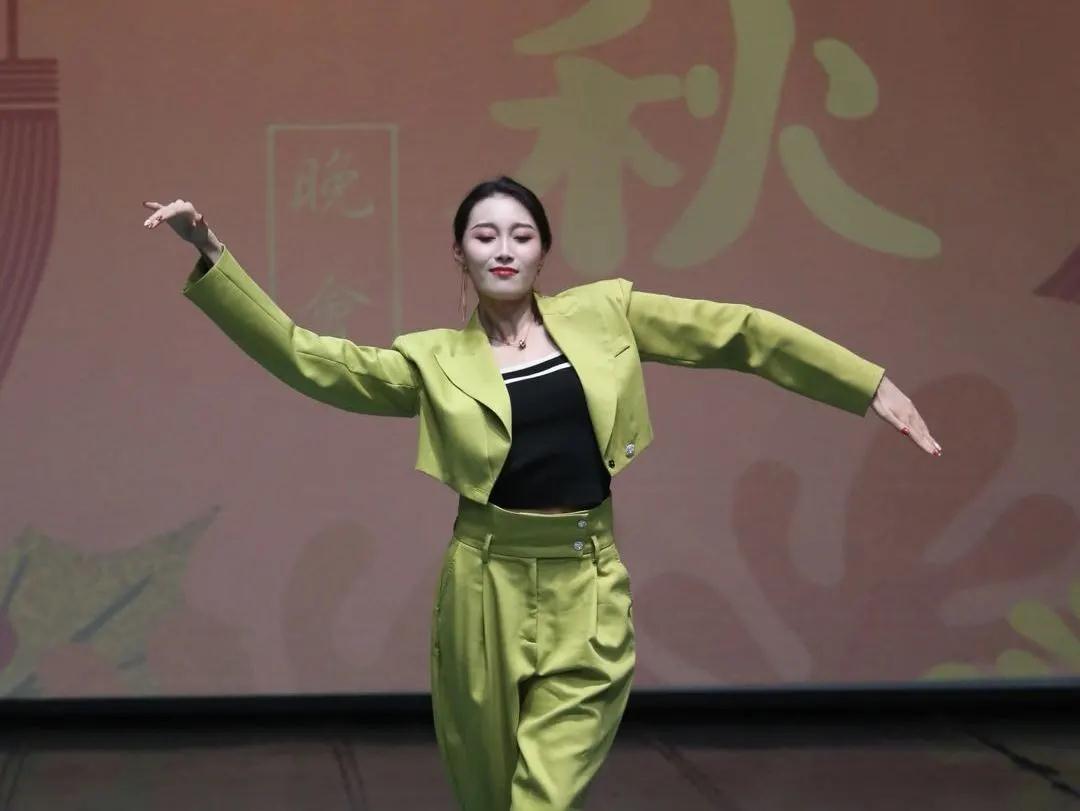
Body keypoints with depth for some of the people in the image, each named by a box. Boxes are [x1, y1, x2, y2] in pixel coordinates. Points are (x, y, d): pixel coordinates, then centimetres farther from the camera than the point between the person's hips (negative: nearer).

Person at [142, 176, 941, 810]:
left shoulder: (603, 313, 6)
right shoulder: (437, 360, 3)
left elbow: (738, 334, 8)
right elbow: (306, 358, -5)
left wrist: (870, 386, 6)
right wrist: (211, 257, -15)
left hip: (587, 589, 0)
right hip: (487, 588, 0)